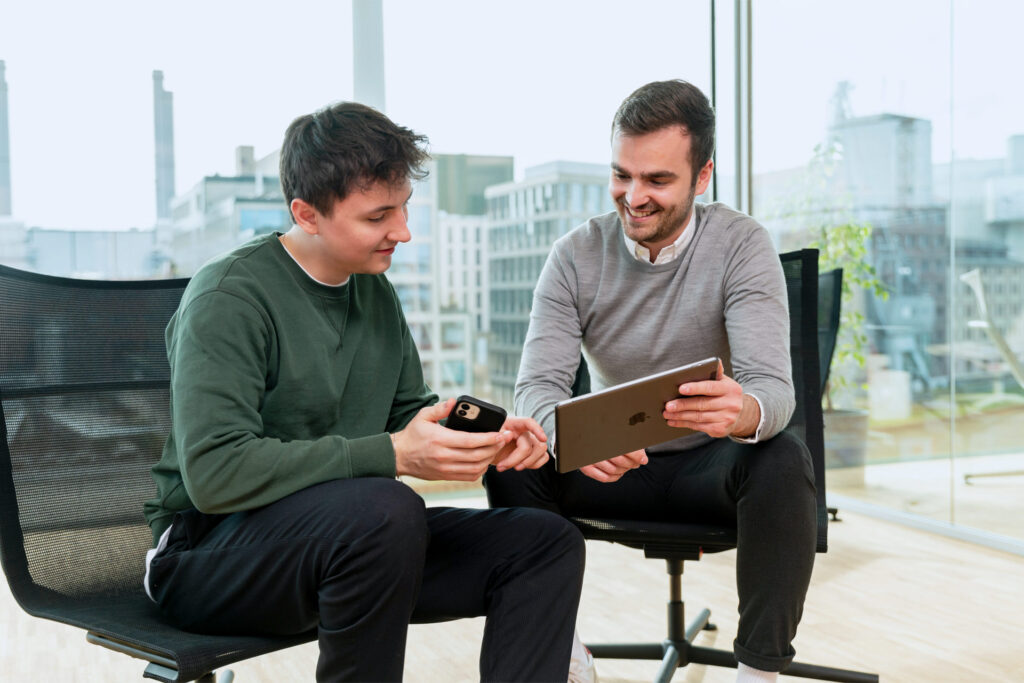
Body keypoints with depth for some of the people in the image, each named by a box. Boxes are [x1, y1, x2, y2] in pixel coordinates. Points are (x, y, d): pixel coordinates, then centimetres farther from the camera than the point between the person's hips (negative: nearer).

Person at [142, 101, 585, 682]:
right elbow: (213, 473, -26)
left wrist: (488, 440, -7)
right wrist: (390, 455, -30)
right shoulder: (229, 300, -16)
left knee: (549, 542, -7)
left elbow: (411, 411, 16)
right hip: (206, 557, -7)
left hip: (348, 539, 7)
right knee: (386, 507, -37)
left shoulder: (376, 290, 9)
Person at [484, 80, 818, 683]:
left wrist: (745, 412, -49)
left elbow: (774, 387, -23)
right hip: (613, 468, 2)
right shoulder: (576, 255, -7)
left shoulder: (742, 244, -13)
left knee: (784, 459, -33)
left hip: (710, 468, -1)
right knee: (511, 459, -24)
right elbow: (537, 383, -16)